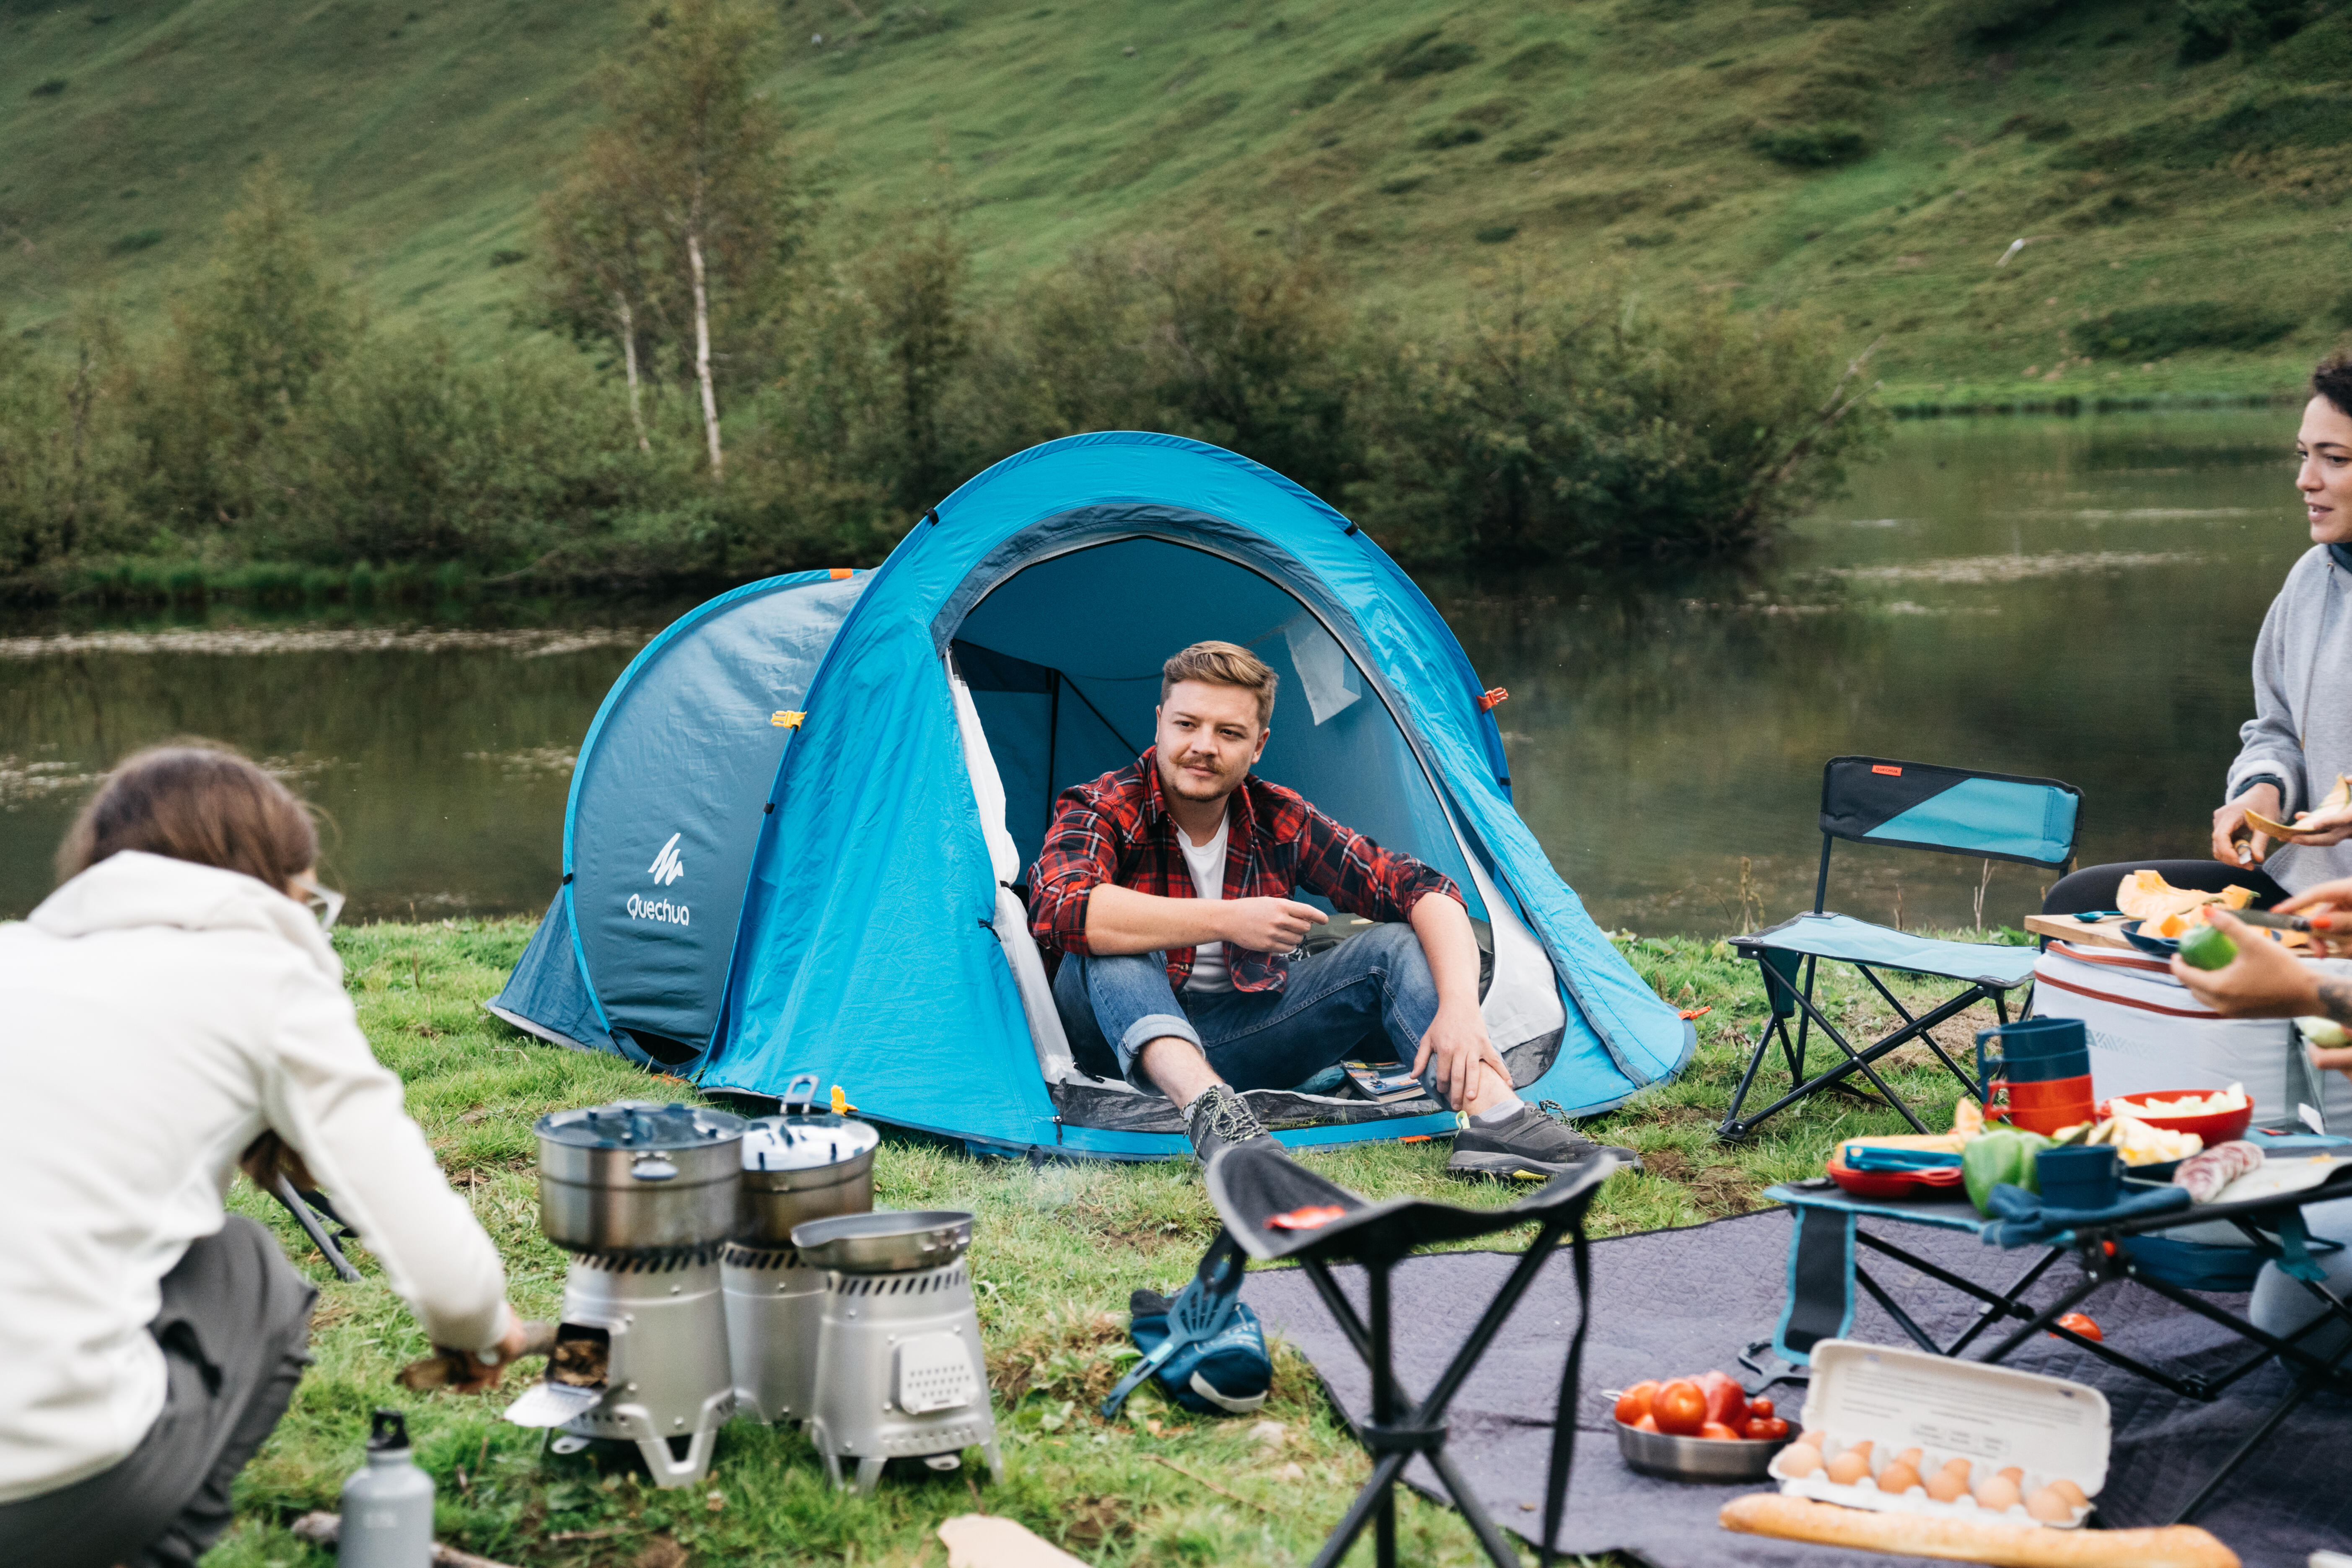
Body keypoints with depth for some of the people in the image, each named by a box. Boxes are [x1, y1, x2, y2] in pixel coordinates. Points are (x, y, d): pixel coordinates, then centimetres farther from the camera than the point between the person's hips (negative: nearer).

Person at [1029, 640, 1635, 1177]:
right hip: (1130, 1035, -3)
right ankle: (1208, 1110, -55)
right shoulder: (1102, 809, -16)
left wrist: (1460, 1007, -28)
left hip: (1240, 1036, 4)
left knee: (1397, 946, -14)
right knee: (1108, 941, -35)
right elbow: (1059, 909, -38)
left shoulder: (1281, 821, -4)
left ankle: (1495, 1120, -36)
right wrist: (1226, 921, -37)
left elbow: (1425, 890, -9)